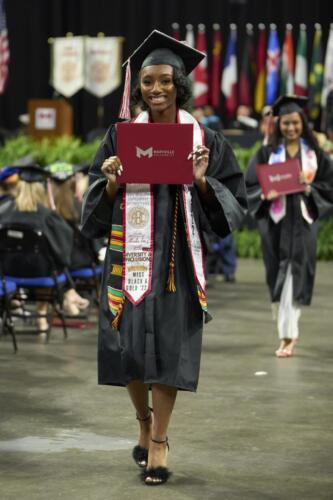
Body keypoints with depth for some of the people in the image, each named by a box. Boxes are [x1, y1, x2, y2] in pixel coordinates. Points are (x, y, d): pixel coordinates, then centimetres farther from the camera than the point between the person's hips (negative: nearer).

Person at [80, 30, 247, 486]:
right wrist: (111, 182, -14)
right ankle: (145, 424, 28)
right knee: (130, 346, 3)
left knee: (167, 347, -4)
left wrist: (202, 182, -16)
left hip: (177, 256, -1)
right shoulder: (121, 136, 5)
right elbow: (97, 200, 7)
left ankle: (159, 442, 6)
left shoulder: (204, 139, 2)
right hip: (130, 255, 2)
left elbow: (234, 200, 2)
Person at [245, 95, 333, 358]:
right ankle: (290, 331, 25)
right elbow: (249, 186, 2)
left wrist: (308, 189, -13)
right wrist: (267, 193, -18)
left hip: (302, 221, -1)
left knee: (295, 275, -10)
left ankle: (287, 336, -12)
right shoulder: (266, 154, 5)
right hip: (275, 221, 1)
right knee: (278, 276, 6)